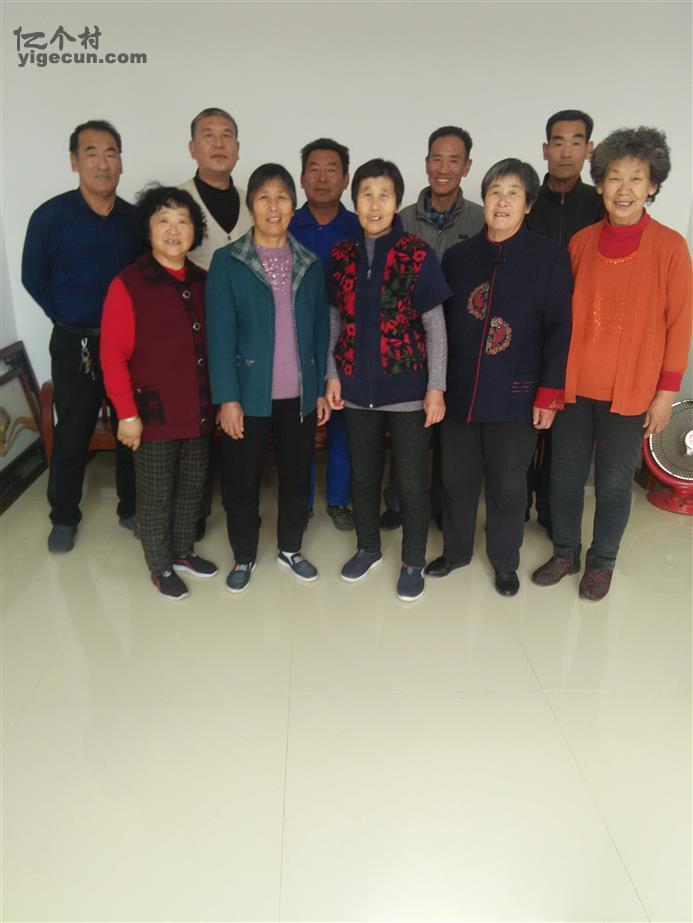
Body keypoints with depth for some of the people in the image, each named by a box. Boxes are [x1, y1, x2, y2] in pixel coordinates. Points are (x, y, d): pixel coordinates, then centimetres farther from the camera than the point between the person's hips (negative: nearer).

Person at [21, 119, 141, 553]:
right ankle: (64, 517, 25)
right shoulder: (50, 216, -7)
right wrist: (71, 321, 3)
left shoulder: (135, 218, 1)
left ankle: (132, 509, 28)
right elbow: (34, 278, 2)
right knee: (72, 436, 8)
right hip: (75, 345, -2)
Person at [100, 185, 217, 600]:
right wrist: (127, 412, -15)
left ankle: (183, 552, 38)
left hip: (200, 410, 5)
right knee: (156, 496, 9)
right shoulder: (128, 284, -11)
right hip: (154, 413, -5)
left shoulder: (203, 282, 5)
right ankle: (160, 567, 28)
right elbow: (113, 356, -13)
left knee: (192, 488, 18)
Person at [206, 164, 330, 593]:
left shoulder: (310, 263, 6)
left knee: (297, 477, 14)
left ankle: (290, 548, 35)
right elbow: (220, 335, -8)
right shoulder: (227, 261, -4)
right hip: (250, 394, -3)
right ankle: (244, 556, 29)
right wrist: (228, 398, -13)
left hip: (300, 394, 3)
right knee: (242, 481, 8)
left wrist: (323, 387, 4)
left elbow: (320, 329, 8)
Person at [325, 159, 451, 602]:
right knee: (363, 475, 16)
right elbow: (335, 321, 10)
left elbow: (435, 327, -6)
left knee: (413, 482, 6)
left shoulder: (418, 255, -6)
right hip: (358, 387, 3)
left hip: (407, 387, -3)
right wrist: (332, 374, 3)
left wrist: (436, 387, -10)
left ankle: (414, 562, 26)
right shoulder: (341, 255, 4)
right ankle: (368, 548, 37)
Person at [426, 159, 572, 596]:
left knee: (508, 486, 9)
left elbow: (558, 330, -4)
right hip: (459, 392, 3)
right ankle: (456, 550, 36)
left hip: (516, 396, -2)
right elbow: (442, 324, 8)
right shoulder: (458, 256, 6)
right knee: (458, 479, 13)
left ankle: (506, 562, 31)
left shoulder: (550, 257, -2)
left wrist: (549, 394, -9)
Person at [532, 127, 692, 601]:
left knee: (614, 481, 9)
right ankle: (566, 551, 34)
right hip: (574, 383, 3)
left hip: (630, 390, -3)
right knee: (566, 473, 13)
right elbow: (564, 314, 8)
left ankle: (602, 561, 31)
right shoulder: (581, 242, 2)